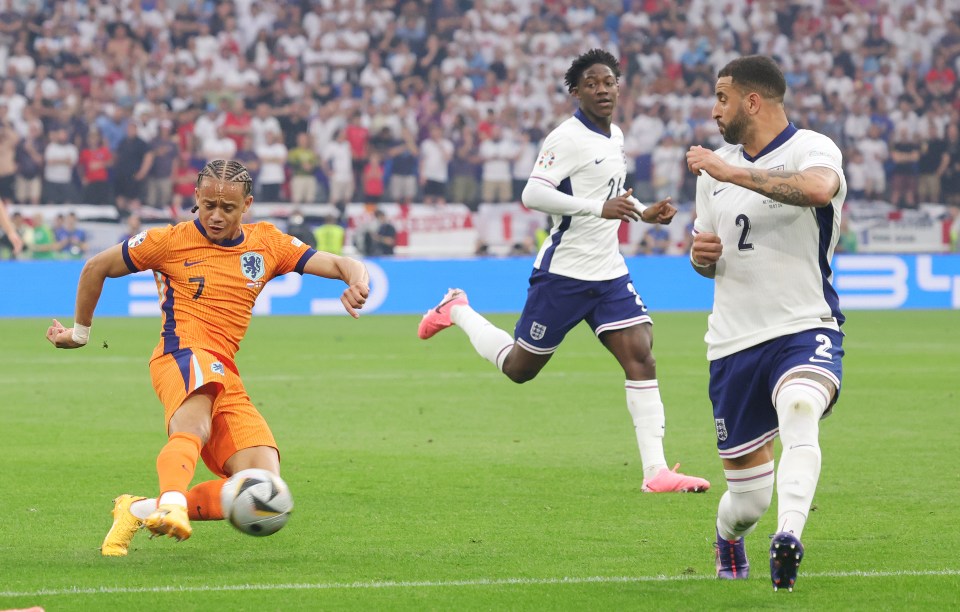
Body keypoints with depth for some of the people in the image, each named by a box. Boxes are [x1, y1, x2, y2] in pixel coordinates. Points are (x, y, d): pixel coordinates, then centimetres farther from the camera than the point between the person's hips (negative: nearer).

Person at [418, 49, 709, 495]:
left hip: (610, 274, 7)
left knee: (640, 358, -10)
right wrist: (600, 208, -32)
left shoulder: (615, 137, 12)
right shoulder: (568, 138, -14)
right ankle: (457, 311, 33)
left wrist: (643, 213, 15)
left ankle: (655, 471, -12)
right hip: (564, 273, -7)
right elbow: (533, 194, -26)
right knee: (519, 368, 6)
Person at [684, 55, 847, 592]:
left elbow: (818, 187, -33)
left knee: (799, 412, -39)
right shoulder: (715, 167, 14)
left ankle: (790, 537, -54)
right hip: (734, 342, 5)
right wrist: (702, 255, 1)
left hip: (805, 330, -5)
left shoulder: (812, 149, -7)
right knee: (748, 498, 6)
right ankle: (728, 539, 40)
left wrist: (733, 173, -29)